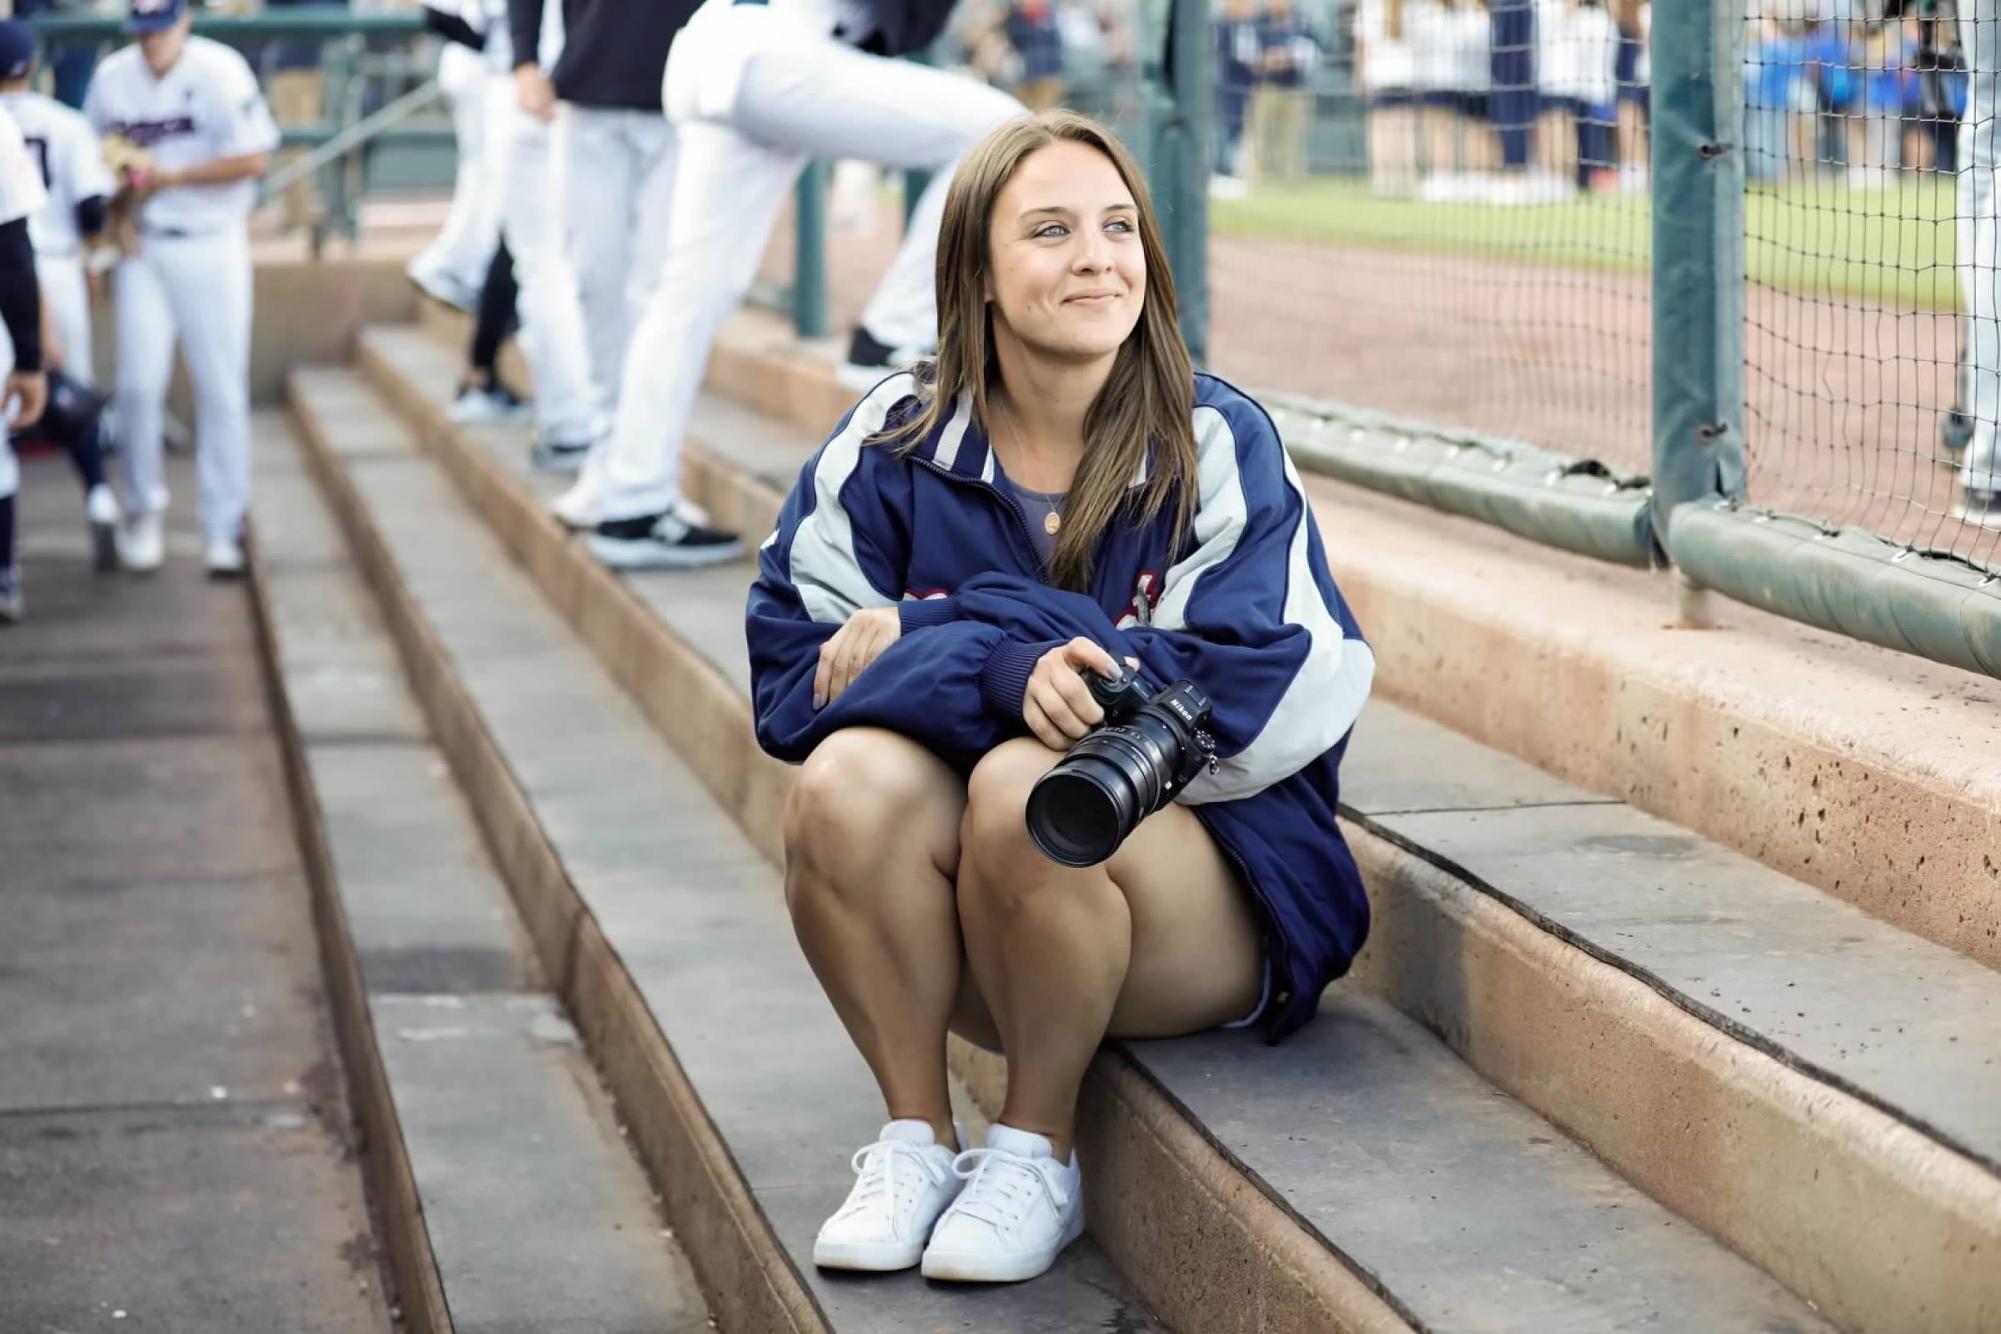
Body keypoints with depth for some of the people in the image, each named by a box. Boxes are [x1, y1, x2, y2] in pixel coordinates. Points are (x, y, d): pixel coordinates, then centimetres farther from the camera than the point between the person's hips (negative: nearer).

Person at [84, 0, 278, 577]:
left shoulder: (220, 70, -11)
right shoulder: (112, 75, 2)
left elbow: (253, 159, -13)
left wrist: (170, 176, -16)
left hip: (210, 247, -3)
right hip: (141, 247, 3)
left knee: (221, 388, 0)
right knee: (139, 383, -4)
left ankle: (223, 529, 8)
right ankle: (145, 509, 17)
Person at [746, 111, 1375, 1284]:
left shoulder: (1218, 444, -6)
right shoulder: (891, 447, 1)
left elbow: (1266, 693, -16)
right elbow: (792, 669, -7)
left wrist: (936, 638, -19)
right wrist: (1009, 671, -27)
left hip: (1208, 909, -2)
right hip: (956, 928, 2)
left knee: (1024, 787, -32)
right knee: (848, 777, -28)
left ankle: (1040, 1151, -9)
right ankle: (916, 1135, -8)